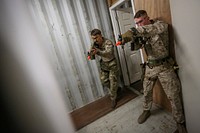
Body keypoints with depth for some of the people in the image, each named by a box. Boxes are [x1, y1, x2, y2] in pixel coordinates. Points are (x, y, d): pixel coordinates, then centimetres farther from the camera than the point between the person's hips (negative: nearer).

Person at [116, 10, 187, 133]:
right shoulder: (142, 32, 6)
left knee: (173, 95, 4)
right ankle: (146, 110, 38)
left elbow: (150, 29, -33)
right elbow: (136, 47, -3)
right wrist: (135, 40, -24)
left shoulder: (161, 25, -9)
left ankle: (180, 122, 27)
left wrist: (133, 32, -46)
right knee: (147, 91, 14)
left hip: (165, 66, -4)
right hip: (150, 66, 5)